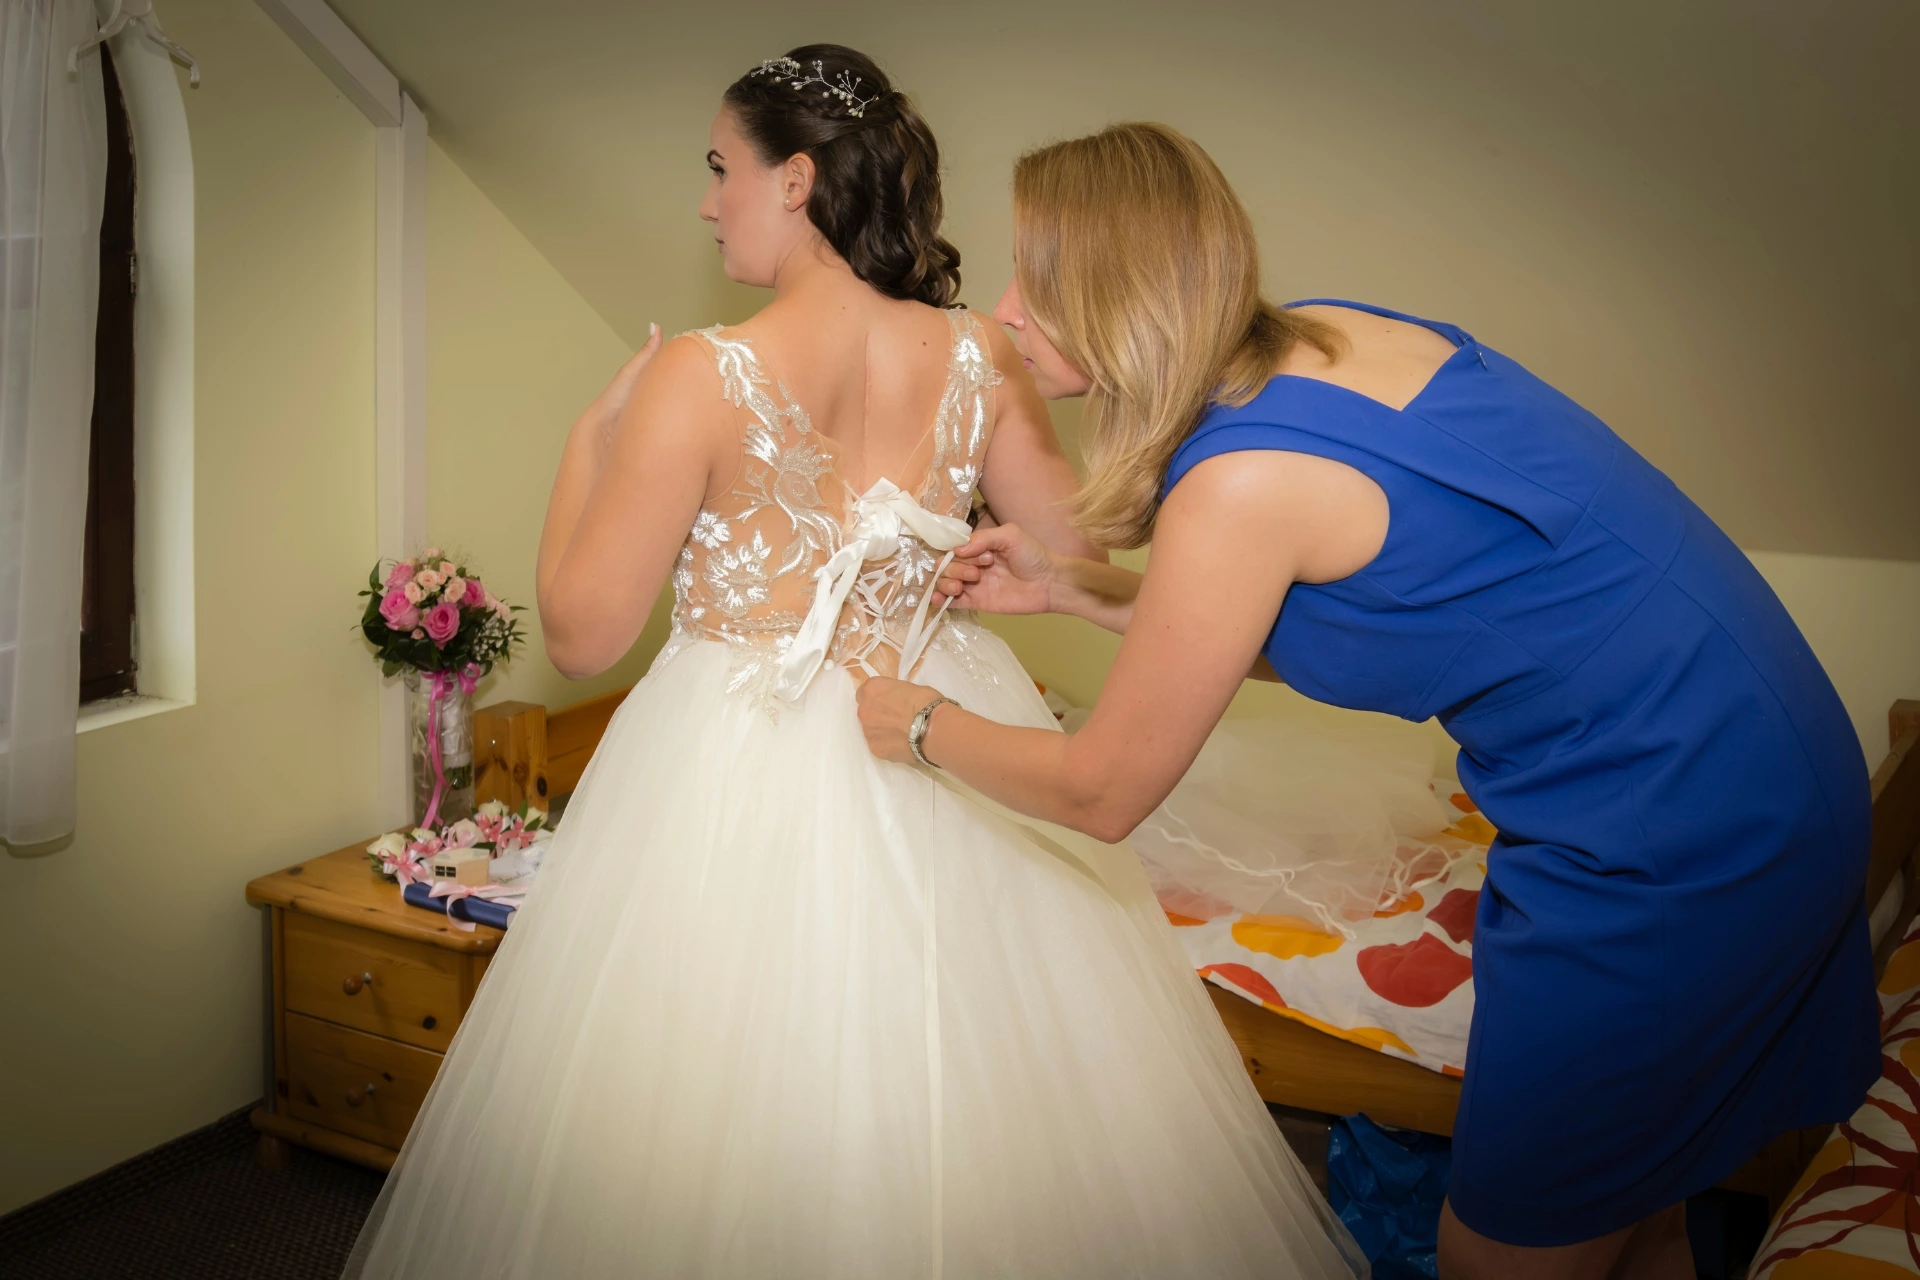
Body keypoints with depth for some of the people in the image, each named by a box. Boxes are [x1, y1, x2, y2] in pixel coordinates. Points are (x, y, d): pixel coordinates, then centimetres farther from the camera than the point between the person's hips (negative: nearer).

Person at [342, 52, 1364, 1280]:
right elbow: (1078, 561, 5)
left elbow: (581, 635, -10)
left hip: (740, 782, -4)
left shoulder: (700, 377, -16)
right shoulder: (982, 357, -6)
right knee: (970, 1112, 22)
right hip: (947, 751, 4)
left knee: (729, 1117, 17)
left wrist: (591, 439, 2)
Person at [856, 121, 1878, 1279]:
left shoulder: (1243, 479, -24)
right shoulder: (1322, 339, 2)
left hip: (1673, 833, -9)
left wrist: (922, 725, 7)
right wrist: (1070, 586, 15)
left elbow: (1101, 791, -11)